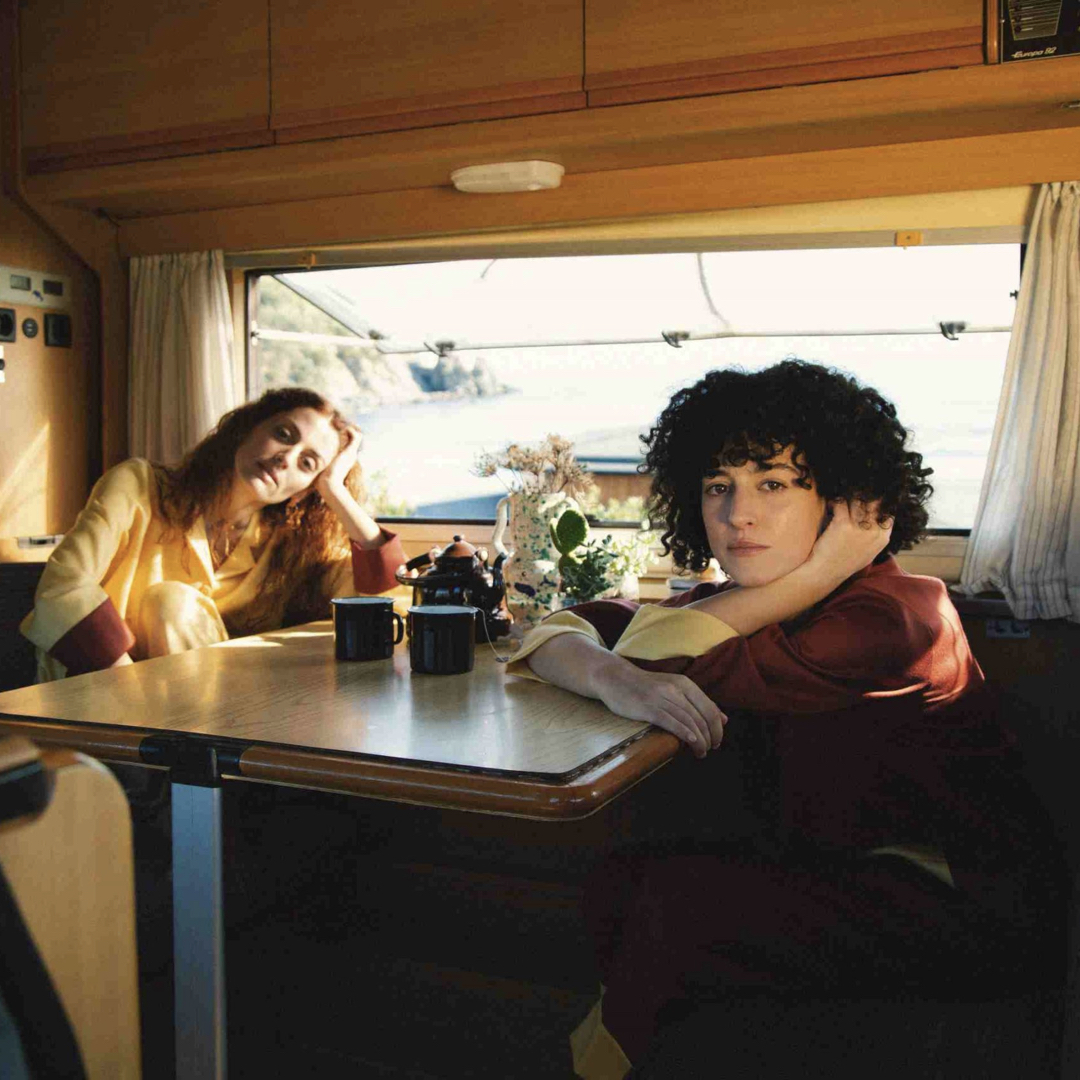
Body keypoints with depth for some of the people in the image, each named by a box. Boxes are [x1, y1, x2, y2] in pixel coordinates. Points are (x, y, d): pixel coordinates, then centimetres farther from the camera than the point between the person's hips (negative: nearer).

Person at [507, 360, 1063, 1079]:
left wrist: (824, 570, -20)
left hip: (965, 905, -7)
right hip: (830, 874, 7)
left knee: (679, 898, -22)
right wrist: (619, 683, -27)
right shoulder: (747, 606, -1)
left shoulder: (893, 618, -24)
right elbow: (555, 636, -5)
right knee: (620, 883, -11)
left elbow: (655, 652, -27)